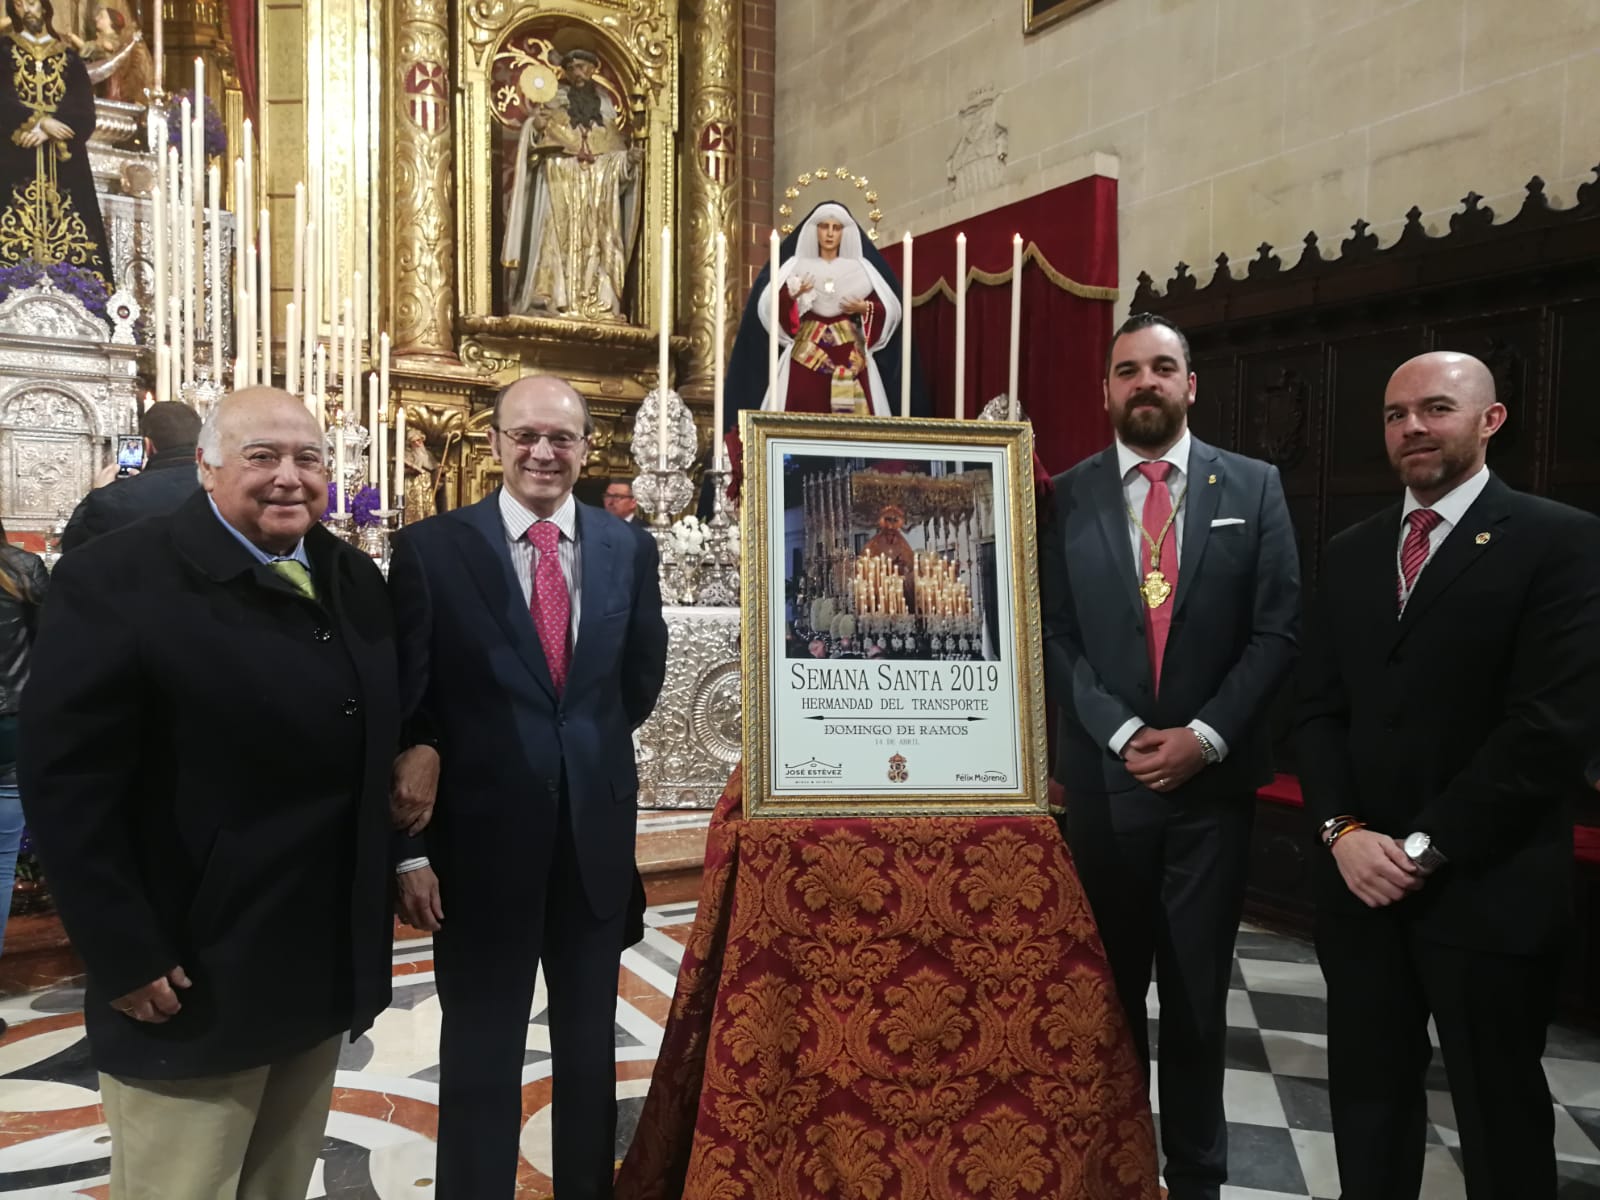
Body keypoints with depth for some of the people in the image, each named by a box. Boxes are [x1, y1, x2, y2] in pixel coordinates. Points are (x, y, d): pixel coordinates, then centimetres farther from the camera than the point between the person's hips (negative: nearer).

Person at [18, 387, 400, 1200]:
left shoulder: (353, 579, 6)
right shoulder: (115, 581, -15)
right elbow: (65, 785, -17)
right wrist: (125, 956, -17)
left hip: (327, 969, 6)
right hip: (192, 982, -6)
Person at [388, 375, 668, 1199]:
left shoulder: (630, 549, 1)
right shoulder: (431, 548, -7)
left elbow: (638, 687, 3)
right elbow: (402, 710, -6)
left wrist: (455, 749, -5)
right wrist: (410, 848, -11)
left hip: (596, 833, 3)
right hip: (480, 836, -3)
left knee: (590, 1046, 19)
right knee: (480, 1053, 12)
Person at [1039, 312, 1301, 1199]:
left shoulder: (1254, 486, 4)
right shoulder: (1066, 496, 2)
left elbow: (1278, 628, -1)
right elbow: (1053, 635, -2)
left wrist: (1204, 736, -11)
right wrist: (1123, 735, -13)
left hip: (1213, 776, 0)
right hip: (1102, 776, 0)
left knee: (1198, 993, 11)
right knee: (1108, 988, 10)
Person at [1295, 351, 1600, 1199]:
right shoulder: (1349, 554, 11)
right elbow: (1319, 710, 8)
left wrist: (1427, 846, -15)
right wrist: (1343, 831, -8)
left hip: (1487, 892, -4)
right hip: (1362, 882, 4)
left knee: (1500, 1120, 13)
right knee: (1368, 1103, 15)